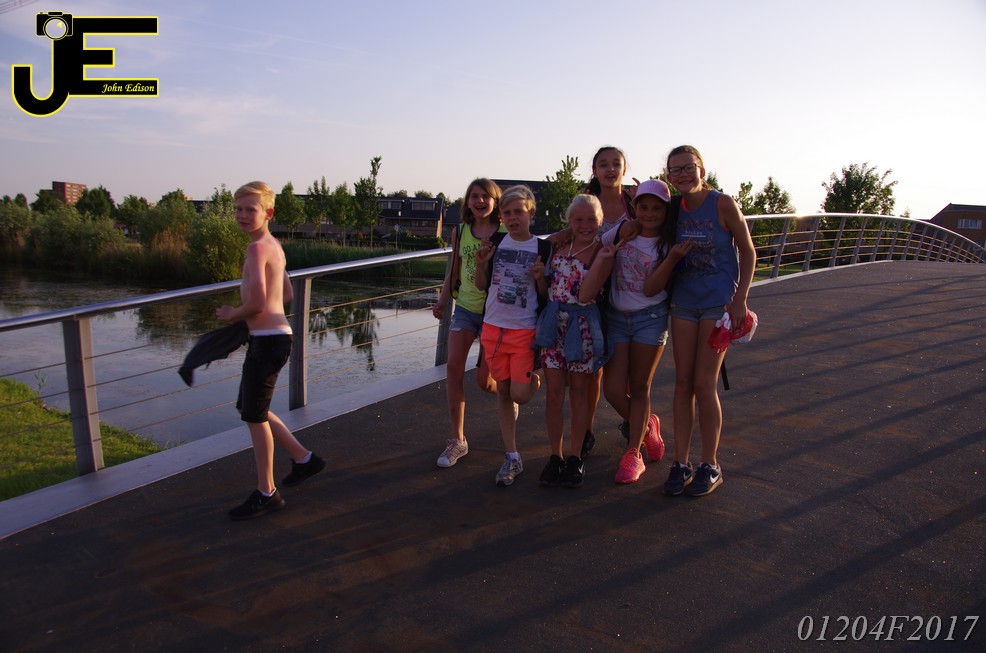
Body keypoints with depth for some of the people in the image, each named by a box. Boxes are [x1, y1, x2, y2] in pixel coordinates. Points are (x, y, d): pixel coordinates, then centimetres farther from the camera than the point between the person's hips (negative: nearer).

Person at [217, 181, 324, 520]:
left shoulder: (257, 247, -17)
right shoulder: (273, 245, 12)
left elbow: (256, 304, -25)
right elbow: (286, 294, 21)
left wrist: (231, 314, -6)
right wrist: (243, 313, 14)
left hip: (267, 340, -10)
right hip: (275, 336, 10)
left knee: (255, 415, 3)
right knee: (250, 409, 21)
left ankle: (266, 493, 16)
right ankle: (303, 458, 31)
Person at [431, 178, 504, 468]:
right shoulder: (460, 232, 5)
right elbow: (453, 272, 13)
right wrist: (442, 301, 5)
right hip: (465, 308, 3)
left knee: (484, 381, -2)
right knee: (453, 366, -11)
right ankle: (457, 440, 1)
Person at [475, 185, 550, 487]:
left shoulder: (542, 248, -4)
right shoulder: (495, 243, 4)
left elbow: (546, 295, 0)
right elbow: (482, 285, 9)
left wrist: (540, 277, -20)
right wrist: (481, 263, -8)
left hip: (525, 330, -3)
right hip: (494, 327, 3)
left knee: (519, 394, -8)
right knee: (503, 392, 8)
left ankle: (536, 378, 29)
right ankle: (512, 458, 18)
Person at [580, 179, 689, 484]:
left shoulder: (668, 244, -4)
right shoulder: (620, 233, 1)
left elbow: (651, 289, -13)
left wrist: (672, 259, -26)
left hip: (650, 318, -2)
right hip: (616, 317, 2)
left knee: (639, 388, 4)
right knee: (613, 390, -2)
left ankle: (633, 454, 15)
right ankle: (646, 426, 28)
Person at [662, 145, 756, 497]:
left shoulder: (723, 204, -11)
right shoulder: (674, 208, 2)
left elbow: (747, 252, -5)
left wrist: (740, 299, -11)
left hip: (719, 303, -4)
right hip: (684, 302, 5)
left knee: (704, 385, -4)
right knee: (683, 383, 5)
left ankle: (710, 466, 12)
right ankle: (681, 463, 14)